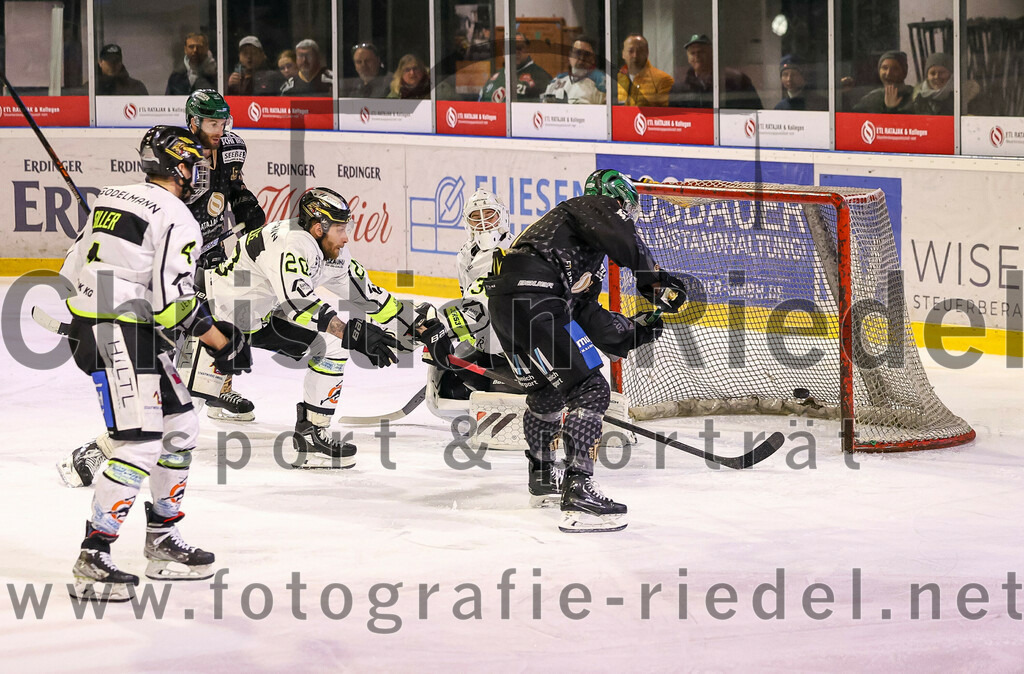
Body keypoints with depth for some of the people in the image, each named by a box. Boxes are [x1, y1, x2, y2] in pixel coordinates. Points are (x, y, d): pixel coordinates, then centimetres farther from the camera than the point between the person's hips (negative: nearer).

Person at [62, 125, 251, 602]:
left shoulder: (110, 200, 15)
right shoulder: (176, 219, -12)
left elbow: (74, 269, 19)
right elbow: (175, 299, -19)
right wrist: (221, 342, -9)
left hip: (86, 326, 10)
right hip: (119, 337, -10)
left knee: (180, 427, 17)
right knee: (141, 447, -13)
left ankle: (163, 544, 23)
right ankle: (91, 562, -14)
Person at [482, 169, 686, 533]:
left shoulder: (588, 258, 34)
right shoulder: (592, 206, 9)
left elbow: (590, 318, 27)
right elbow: (620, 239, -14)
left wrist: (637, 328, 19)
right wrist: (654, 278, -9)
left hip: (503, 306, 10)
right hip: (534, 301, -10)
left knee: (547, 390, 31)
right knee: (589, 390, -10)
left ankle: (542, 475, 50)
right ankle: (578, 493, -18)